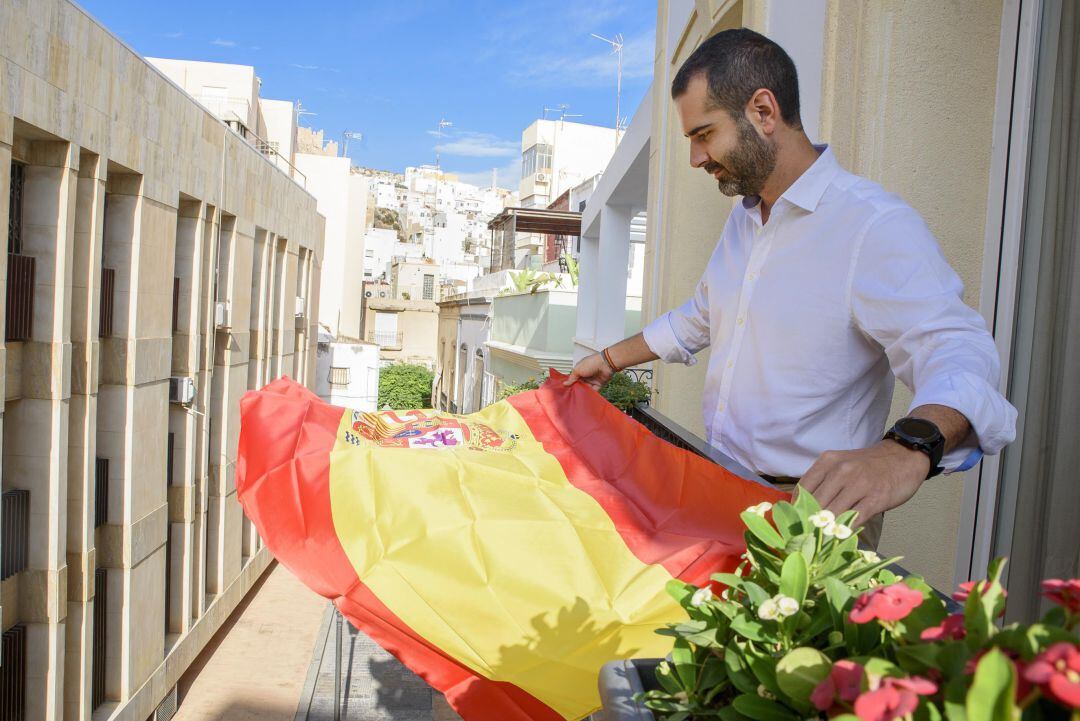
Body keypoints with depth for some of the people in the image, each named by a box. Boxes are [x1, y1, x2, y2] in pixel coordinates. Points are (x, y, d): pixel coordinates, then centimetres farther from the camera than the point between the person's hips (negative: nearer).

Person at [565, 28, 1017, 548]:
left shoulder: (876, 227, -17)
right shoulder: (741, 220, 12)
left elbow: (958, 355, -29)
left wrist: (907, 451, -48)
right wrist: (610, 361, 26)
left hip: (812, 511, -6)